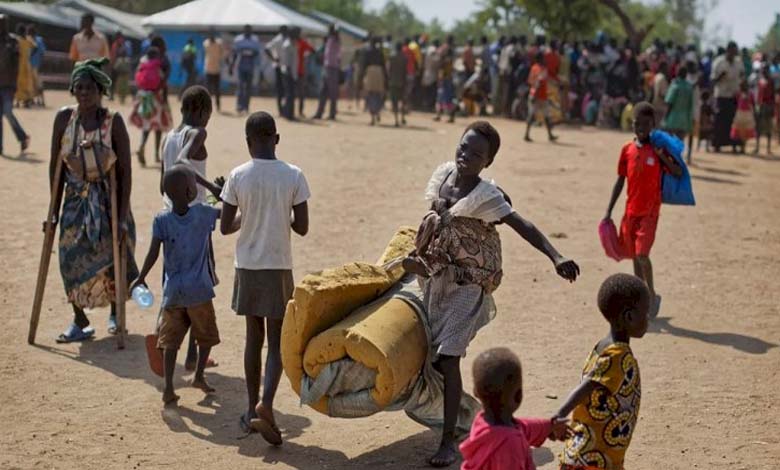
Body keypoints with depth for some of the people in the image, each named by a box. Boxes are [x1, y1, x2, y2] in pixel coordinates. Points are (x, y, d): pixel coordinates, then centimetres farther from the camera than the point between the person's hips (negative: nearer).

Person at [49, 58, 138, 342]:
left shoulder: (113, 122, -14)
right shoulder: (64, 118, -6)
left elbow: (125, 171, -13)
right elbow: (55, 166, 1)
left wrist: (123, 214, -16)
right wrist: (54, 209, 0)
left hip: (107, 198, -2)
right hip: (76, 200, 2)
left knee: (112, 258, 7)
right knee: (72, 258, -2)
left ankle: (115, 312, 31)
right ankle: (79, 321, 11)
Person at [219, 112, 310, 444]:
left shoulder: (238, 176, -6)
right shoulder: (294, 176, -8)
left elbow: (225, 227, -3)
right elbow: (302, 228, -7)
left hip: (247, 267, 2)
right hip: (279, 267, -2)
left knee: (254, 338, 13)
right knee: (277, 342, 4)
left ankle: (253, 410, 19)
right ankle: (266, 404, -16)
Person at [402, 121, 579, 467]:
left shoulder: (486, 196, -22)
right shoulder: (443, 173, -3)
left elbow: (524, 227, -31)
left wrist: (556, 257, -46)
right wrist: (418, 255, 25)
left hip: (468, 282, -7)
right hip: (437, 275, 7)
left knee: (447, 357, -12)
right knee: (432, 352, 14)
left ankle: (448, 439, -5)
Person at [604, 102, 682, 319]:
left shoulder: (658, 149, -6)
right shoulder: (627, 149, 5)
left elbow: (678, 173, -13)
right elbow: (620, 181, 11)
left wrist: (662, 156, -26)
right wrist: (609, 211, 10)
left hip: (650, 211, -5)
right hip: (631, 210, 5)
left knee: (642, 254, -15)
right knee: (634, 256, 11)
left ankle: (652, 295, 4)